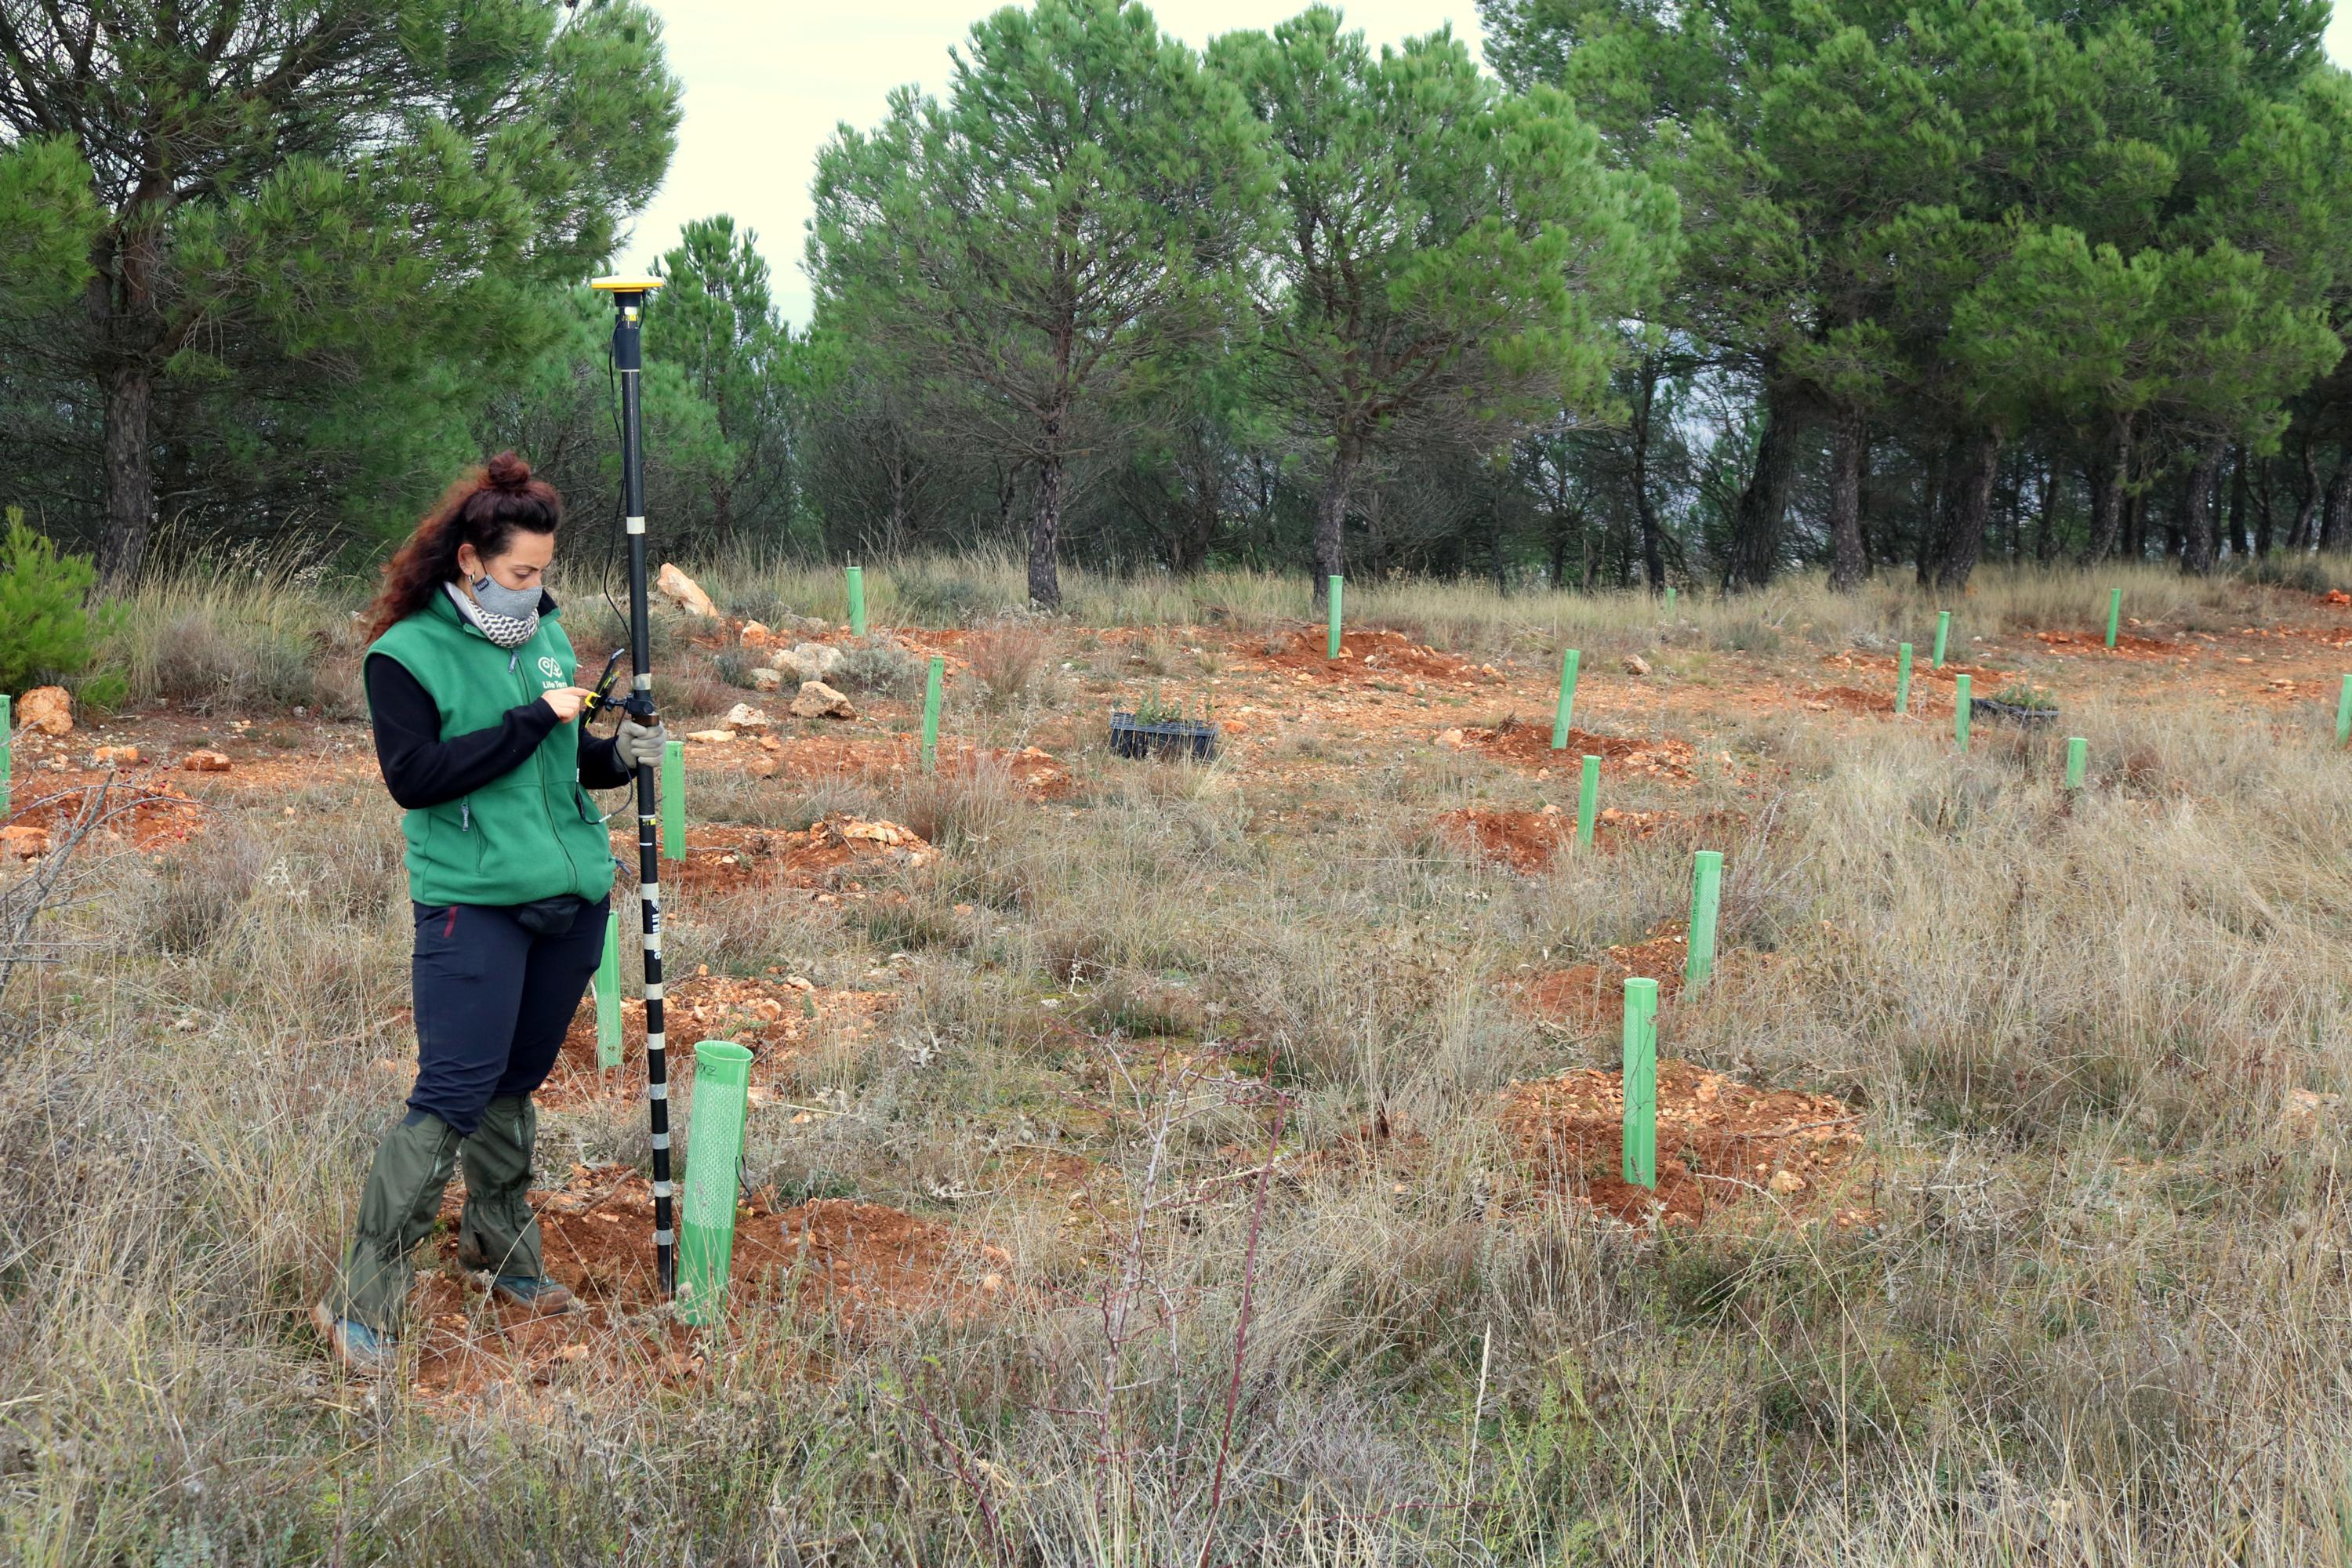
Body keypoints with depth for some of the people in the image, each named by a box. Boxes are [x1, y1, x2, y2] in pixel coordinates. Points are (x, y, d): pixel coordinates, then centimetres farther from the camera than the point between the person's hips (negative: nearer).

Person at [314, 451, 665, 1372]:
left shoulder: (545, 632, 11)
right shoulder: (406, 655, -8)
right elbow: (414, 776, -18)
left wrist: (616, 756, 0)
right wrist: (533, 721, -19)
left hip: (571, 896, 6)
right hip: (473, 904, -6)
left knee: (517, 1082, 15)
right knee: (454, 1096, -12)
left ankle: (501, 1246, 32)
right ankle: (362, 1305, -7)